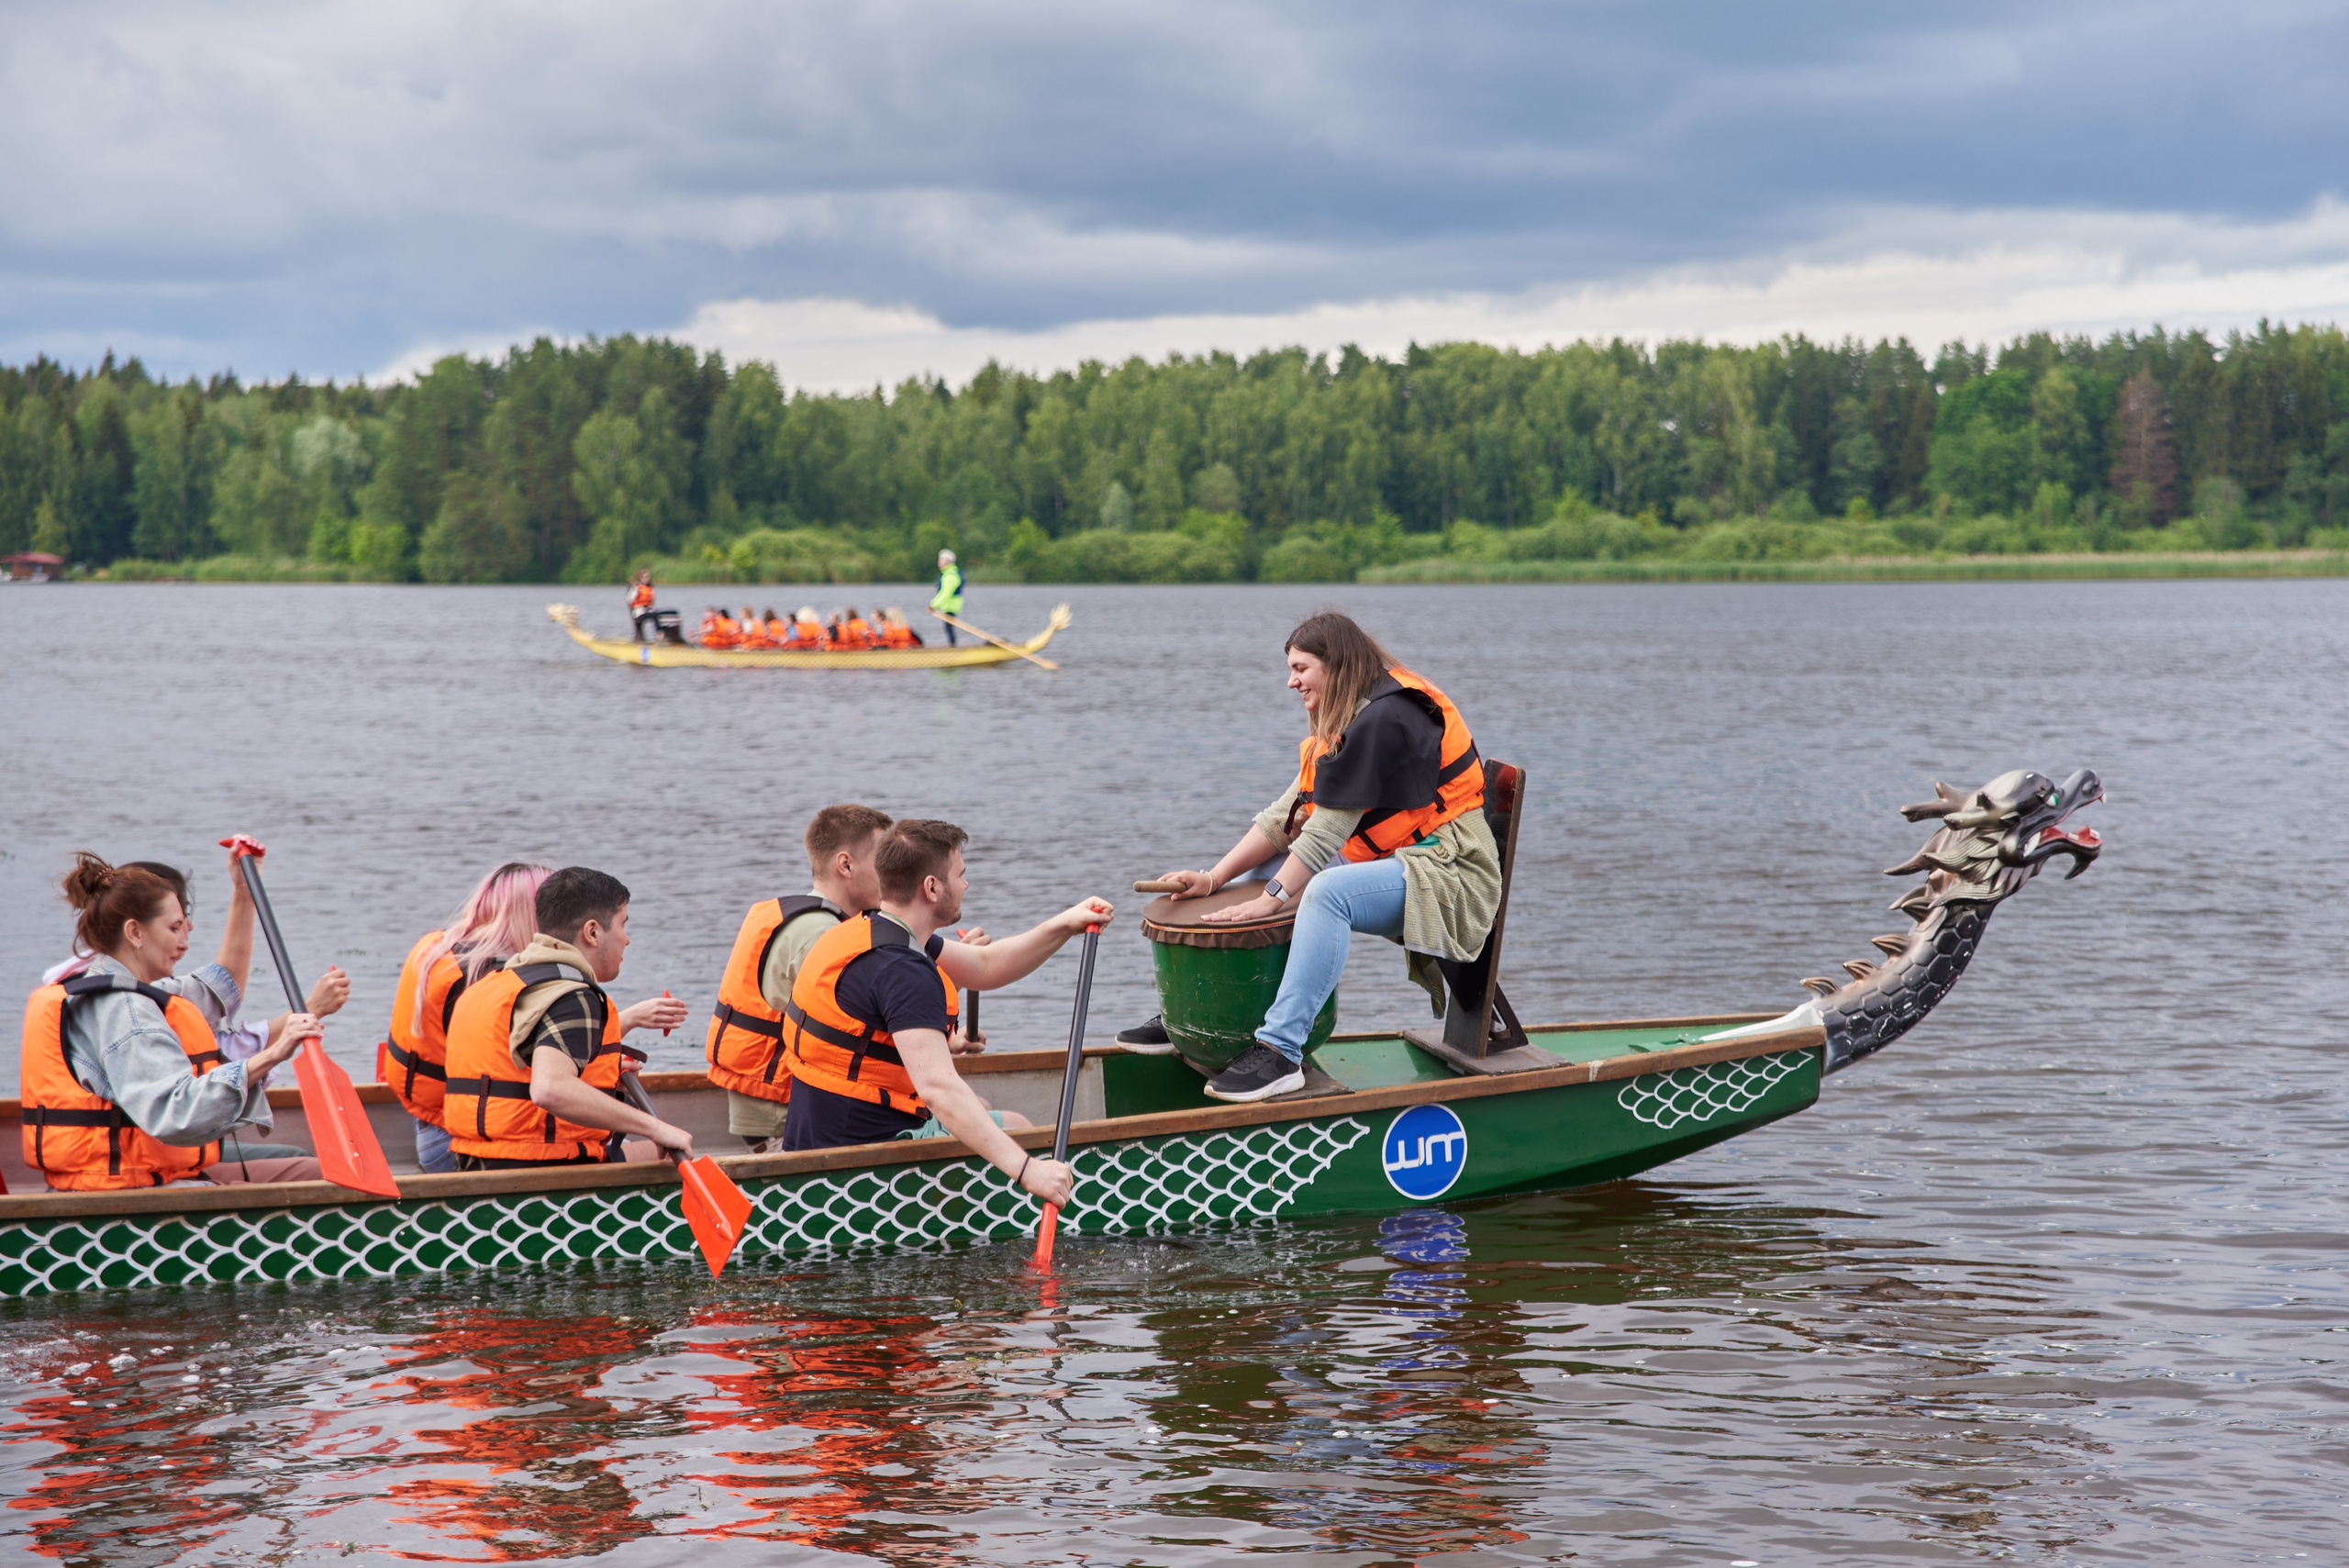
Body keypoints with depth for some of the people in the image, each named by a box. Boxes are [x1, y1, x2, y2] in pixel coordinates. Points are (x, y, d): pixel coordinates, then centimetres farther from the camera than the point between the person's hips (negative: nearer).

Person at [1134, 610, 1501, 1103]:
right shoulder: (1345, 723, 13)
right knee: (1262, 869, 13)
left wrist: (1274, 898, -22)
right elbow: (1288, 812, 10)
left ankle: (1280, 1052, -39)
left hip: (1447, 871, -11)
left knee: (1327, 891, -36)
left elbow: (1329, 828, -23)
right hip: (1391, 861, 11)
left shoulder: (1383, 719, -18)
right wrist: (1214, 878, 2)